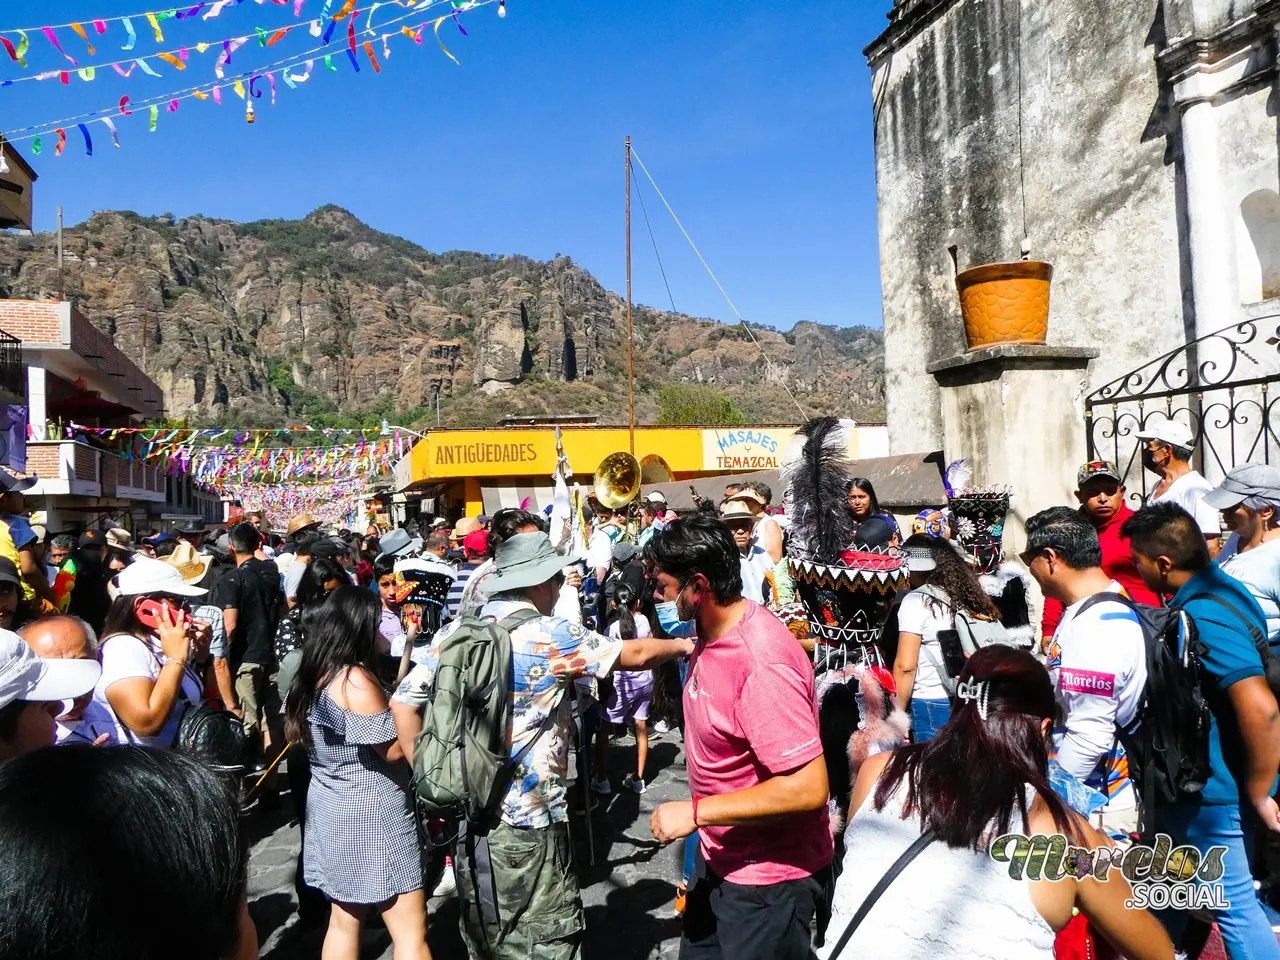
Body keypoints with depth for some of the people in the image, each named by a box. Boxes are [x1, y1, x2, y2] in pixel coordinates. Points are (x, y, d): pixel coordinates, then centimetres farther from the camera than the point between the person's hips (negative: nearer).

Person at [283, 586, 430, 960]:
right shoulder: (356, 679, -20)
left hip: (332, 809, 9)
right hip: (372, 813, -9)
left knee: (344, 921, 18)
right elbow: (394, 749, -19)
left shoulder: (315, 675, 5)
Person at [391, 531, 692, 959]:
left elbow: (403, 702, 2)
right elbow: (636, 654, -2)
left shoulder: (456, 632, 2)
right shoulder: (552, 636, -13)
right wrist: (683, 645, 16)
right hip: (527, 822, -6)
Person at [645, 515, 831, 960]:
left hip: (769, 877, -9)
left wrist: (695, 811, -28)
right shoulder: (714, 632, -3)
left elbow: (807, 787, -32)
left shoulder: (761, 664, -32)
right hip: (721, 857, 9)